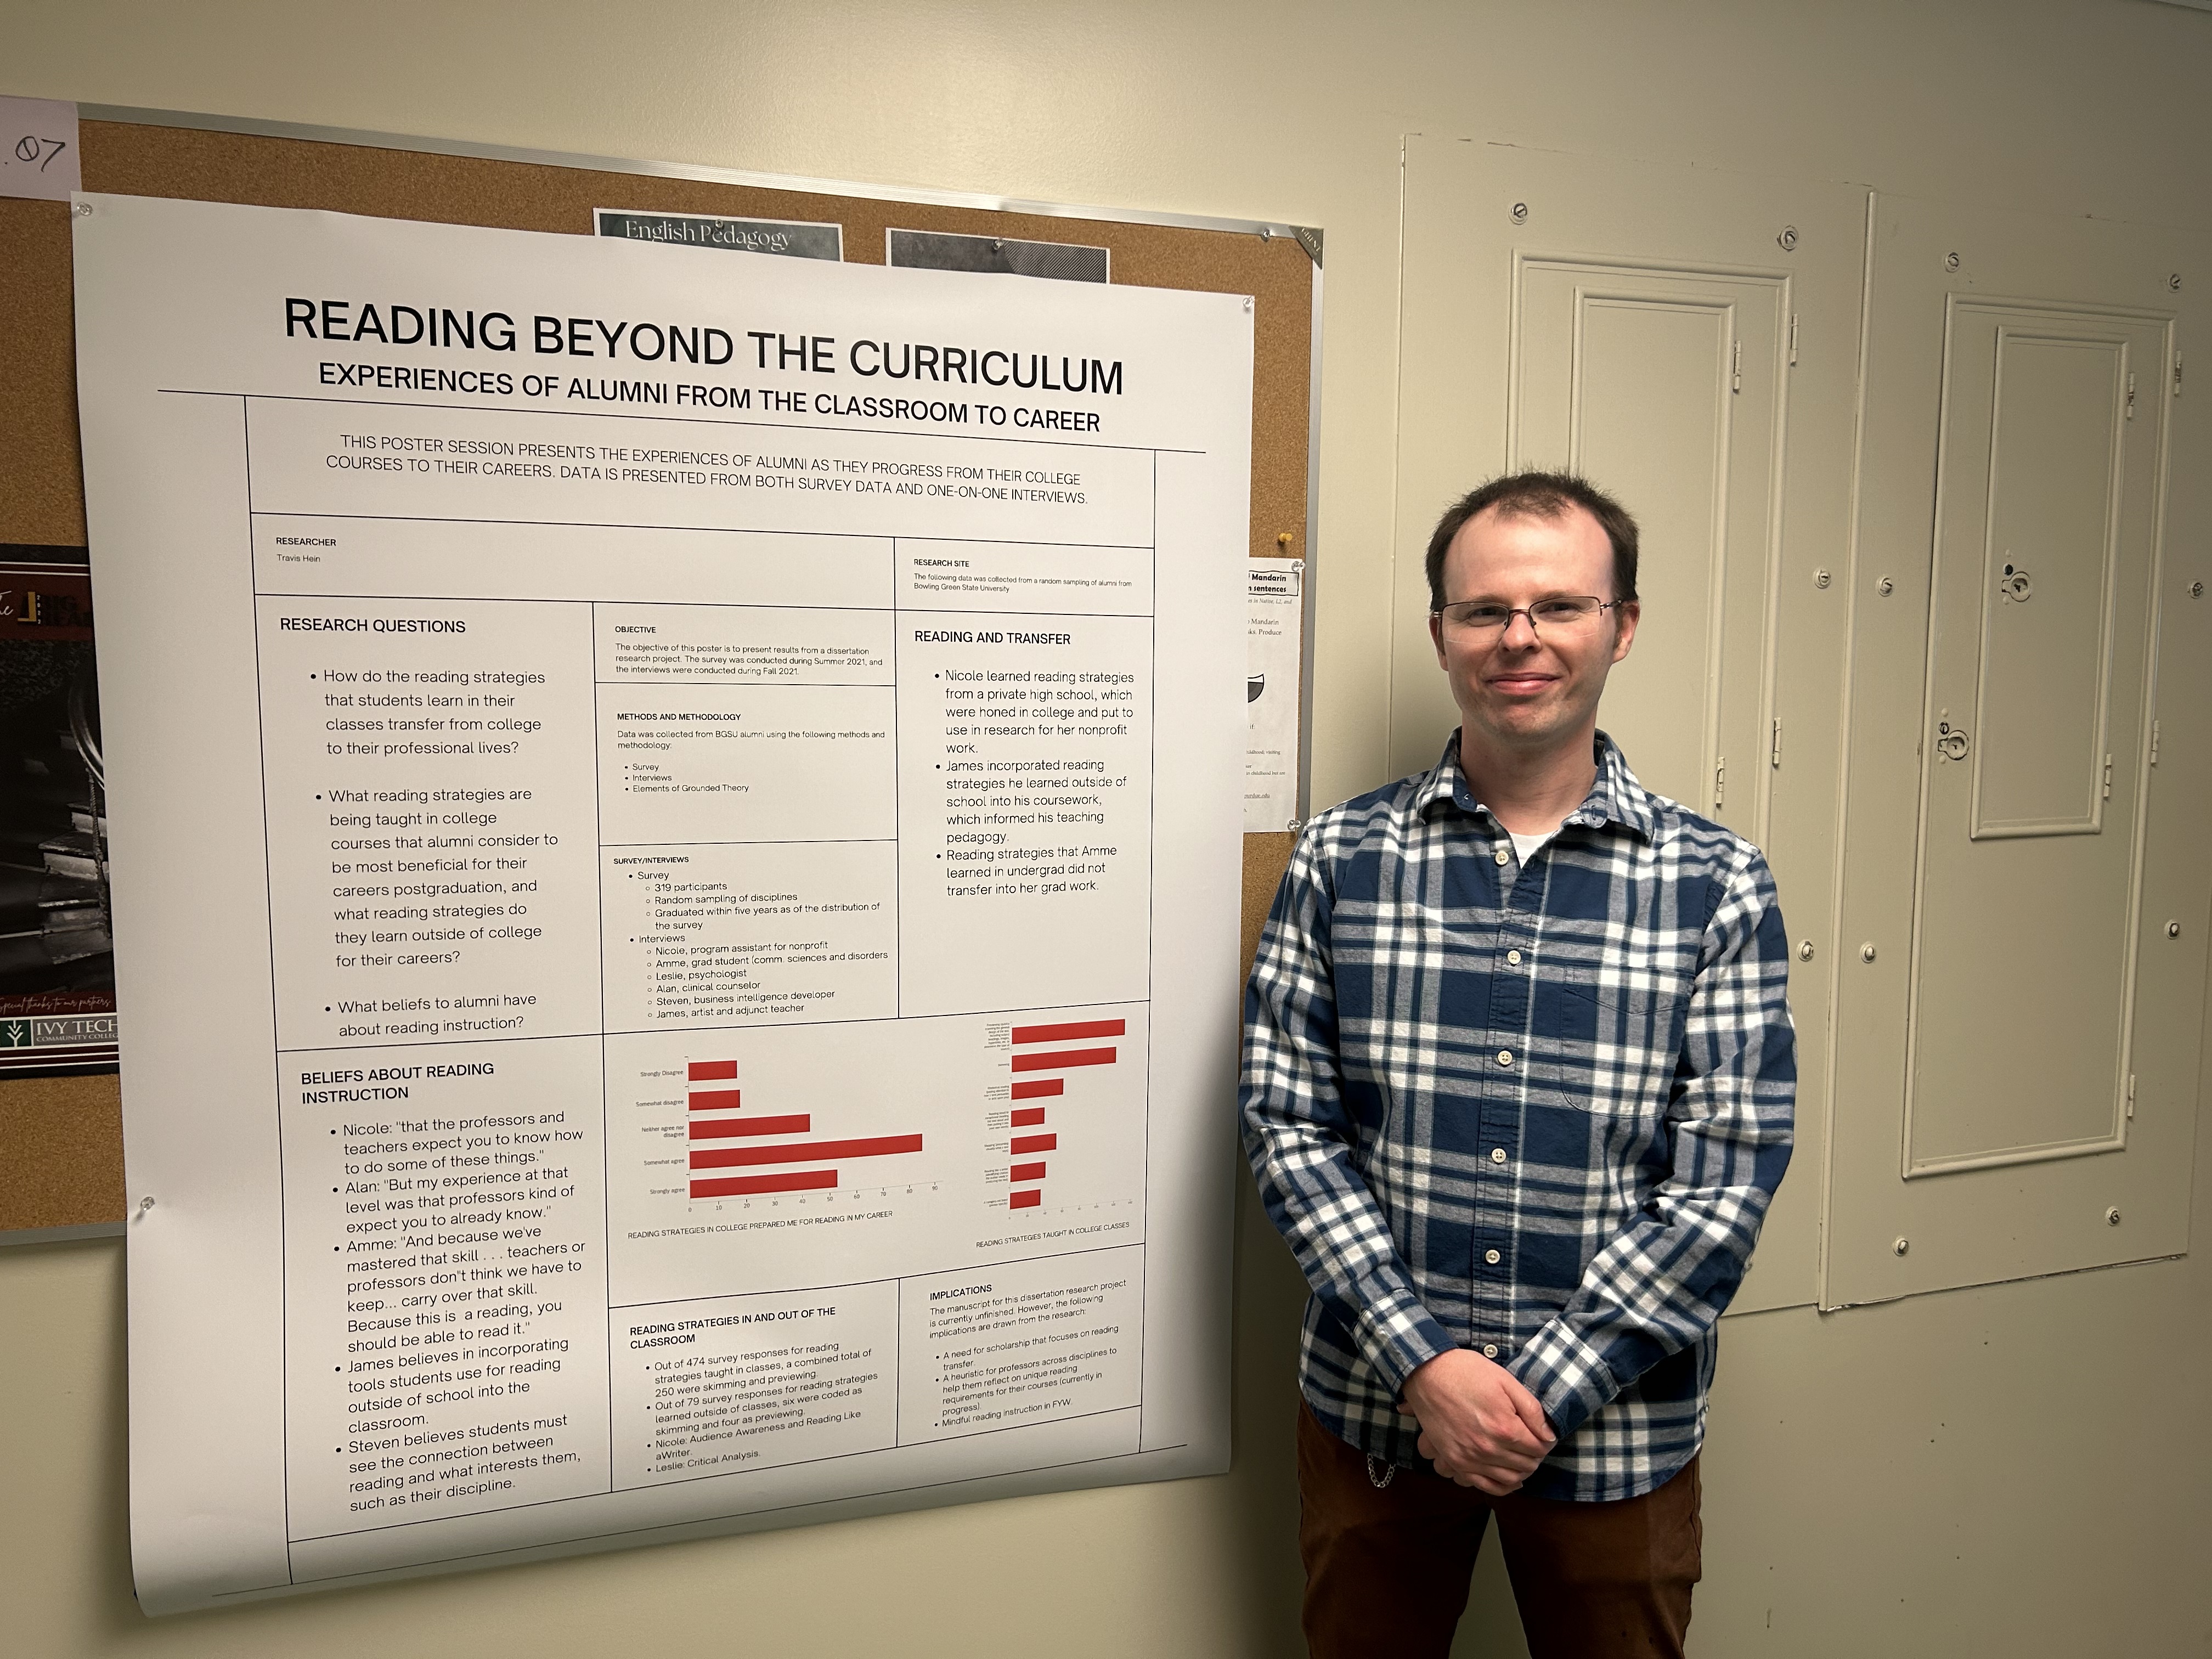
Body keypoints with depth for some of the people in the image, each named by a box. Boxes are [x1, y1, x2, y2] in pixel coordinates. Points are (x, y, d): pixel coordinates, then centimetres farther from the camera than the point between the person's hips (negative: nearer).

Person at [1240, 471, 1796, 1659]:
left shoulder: (1716, 886, -6)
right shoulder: (1339, 861, -4)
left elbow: (1729, 1174, -9)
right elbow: (1287, 1125, -6)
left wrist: (1542, 1392, -13)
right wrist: (1423, 1363, -14)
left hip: (1615, 1431, 0)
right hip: (1374, 1413, 1)